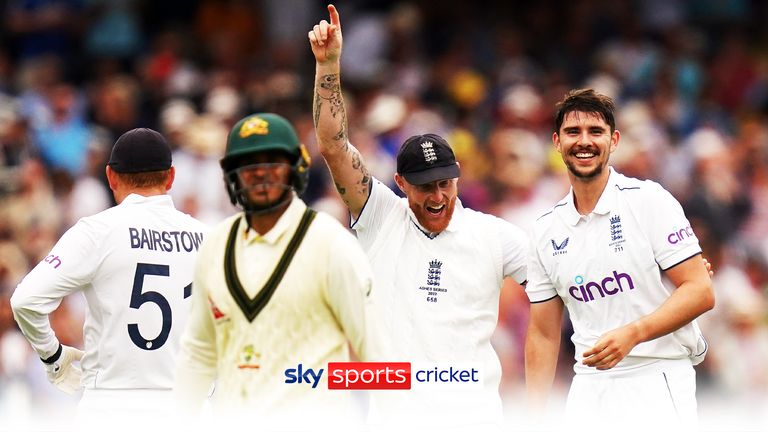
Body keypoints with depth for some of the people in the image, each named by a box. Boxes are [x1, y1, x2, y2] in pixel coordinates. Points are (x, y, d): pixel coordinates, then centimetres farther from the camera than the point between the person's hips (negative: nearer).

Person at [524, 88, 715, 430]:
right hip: (589, 387, 4)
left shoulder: (649, 200, -4)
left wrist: (632, 334, -22)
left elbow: (700, 291, -9)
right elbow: (543, 335, 14)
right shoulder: (546, 230, 10)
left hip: (657, 382, -4)